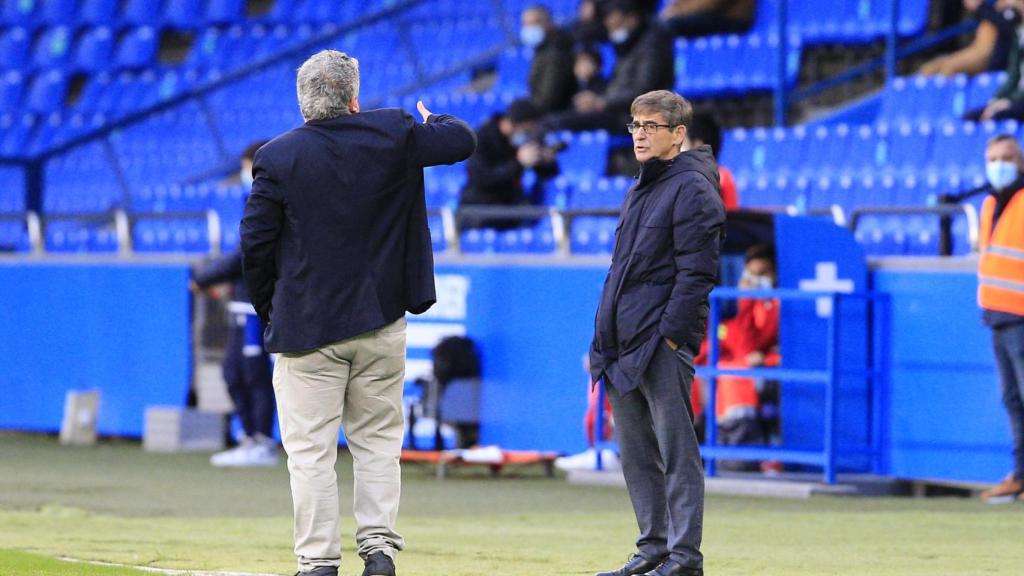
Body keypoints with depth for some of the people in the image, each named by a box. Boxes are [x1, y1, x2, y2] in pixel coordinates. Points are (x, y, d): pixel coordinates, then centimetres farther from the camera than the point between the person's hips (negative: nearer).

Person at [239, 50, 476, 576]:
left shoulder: (277, 157, -7)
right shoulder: (392, 136, -4)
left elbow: (255, 244, -5)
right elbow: (462, 142, 7)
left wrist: (268, 312, 8)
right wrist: (434, 122, 29)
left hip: (306, 327, -2)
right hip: (380, 322, 2)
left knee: (311, 451, 1)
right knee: (377, 442, 12)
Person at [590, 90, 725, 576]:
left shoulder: (692, 189, -8)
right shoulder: (640, 190, 20)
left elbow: (696, 273, -14)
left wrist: (668, 335, -19)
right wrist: (605, 340, 17)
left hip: (662, 345, -9)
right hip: (623, 344, 9)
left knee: (676, 453, -7)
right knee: (636, 455, 11)